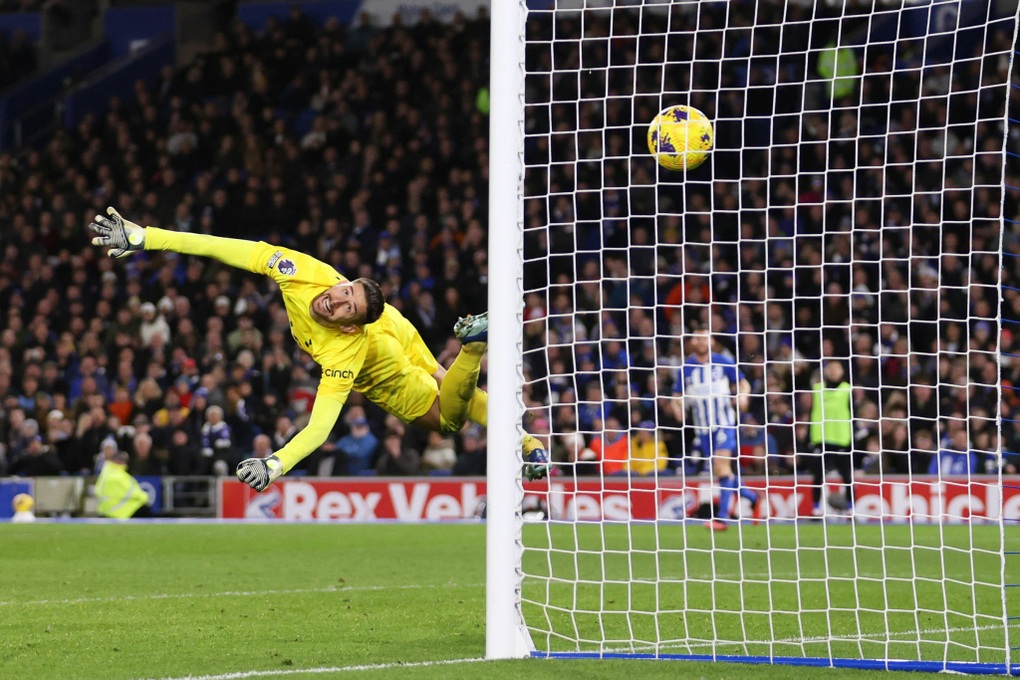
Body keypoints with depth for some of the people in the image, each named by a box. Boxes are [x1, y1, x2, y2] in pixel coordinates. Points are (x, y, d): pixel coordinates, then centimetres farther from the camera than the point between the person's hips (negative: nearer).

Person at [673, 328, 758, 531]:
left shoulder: (724, 362, -1)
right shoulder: (686, 367, 5)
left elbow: (743, 383, 6)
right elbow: (678, 396, 9)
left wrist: (743, 395, -16)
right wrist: (678, 407, -14)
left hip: (724, 424, -4)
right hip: (702, 428, 4)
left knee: (722, 465, -20)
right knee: (719, 473, 7)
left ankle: (722, 517, -21)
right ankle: (750, 495, 32)